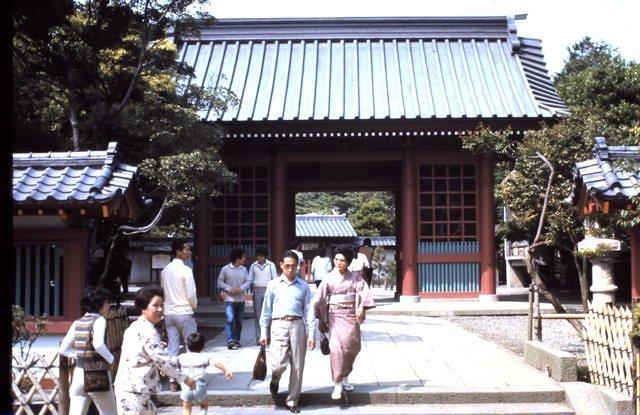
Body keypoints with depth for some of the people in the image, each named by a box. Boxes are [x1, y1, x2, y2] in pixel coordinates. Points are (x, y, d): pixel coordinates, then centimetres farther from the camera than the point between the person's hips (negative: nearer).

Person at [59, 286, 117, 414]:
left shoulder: (77, 323, 9)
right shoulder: (99, 320, -8)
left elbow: (63, 349, 9)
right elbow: (98, 344, -25)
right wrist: (111, 360, -11)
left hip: (79, 373, 5)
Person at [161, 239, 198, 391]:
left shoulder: (165, 271, 7)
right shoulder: (185, 270, -13)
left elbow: (163, 291, 11)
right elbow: (191, 293, -15)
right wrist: (194, 305, 4)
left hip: (168, 313, 6)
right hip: (184, 312, -6)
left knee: (172, 347, 7)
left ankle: (173, 381, 7)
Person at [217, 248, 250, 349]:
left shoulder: (244, 269, 8)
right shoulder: (225, 269, -3)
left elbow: (248, 281, 6)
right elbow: (220, 282, -2)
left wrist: (241, 288, -13)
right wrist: (229, 289, -15)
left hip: (241, 299, 4)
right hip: (230, 299, -4)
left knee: (239, 321, 7)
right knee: (230, 319, -17)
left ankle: (236, 340, 17)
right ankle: (230, 341, -17)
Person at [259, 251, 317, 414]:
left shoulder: (303, 286, 8)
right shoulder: (273, 284, 7)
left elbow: (309, 310, 6)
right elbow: (266, 310, 8)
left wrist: (311, 334, 0)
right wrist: (264, 333, 5)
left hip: (298, 326, 1)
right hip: (279, 325, -1)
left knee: (297, 366, 4)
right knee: (280, 363, -13)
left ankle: (292, 401, 19)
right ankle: (275, 380, 24)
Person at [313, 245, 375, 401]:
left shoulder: (355, 277, 3)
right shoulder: (329, 278, 2)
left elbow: (363, 291, -9)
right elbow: (320, 299, 1)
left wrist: (361, 307, -25)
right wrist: (320, 318, -1)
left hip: (351, 315, 1)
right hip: (335, 315, -1)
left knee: (351, 346, 2)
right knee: (336, 347, -11)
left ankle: (345, 377, 25)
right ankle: (337, 385, -7)